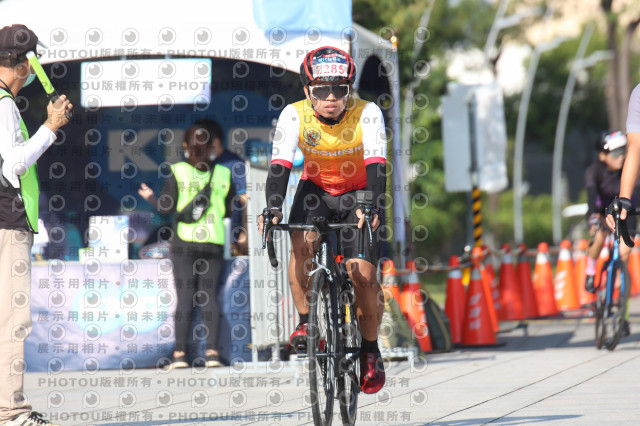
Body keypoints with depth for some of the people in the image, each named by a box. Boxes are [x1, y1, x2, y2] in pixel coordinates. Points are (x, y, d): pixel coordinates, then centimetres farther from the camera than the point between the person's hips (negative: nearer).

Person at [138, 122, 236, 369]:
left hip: (184, 242, -1)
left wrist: (150, 196, 16)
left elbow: (166, 207, -3)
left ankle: (180, 353, -3)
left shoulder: (178, 173, -2)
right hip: (214, 242, 1)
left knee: (185, 295, -1)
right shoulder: (223, 174, 4)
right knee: (209, 295, 3)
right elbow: (230, 210, 9)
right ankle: (212, 351, -5)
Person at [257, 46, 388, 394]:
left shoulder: (367, 114, -24)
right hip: (316, 187, 1)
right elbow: (280, 164, -29)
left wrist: (371, 207, -51)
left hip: (359, 193, -1)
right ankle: (305, 321, -13)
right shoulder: (295, 115, -21)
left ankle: (370, 350, 5)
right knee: (302, 244, -30)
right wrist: (272, 209, -46)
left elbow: (376, 164, -34)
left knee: (363, 274, -16)